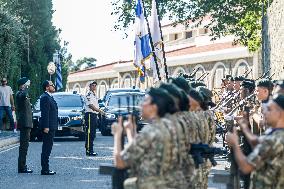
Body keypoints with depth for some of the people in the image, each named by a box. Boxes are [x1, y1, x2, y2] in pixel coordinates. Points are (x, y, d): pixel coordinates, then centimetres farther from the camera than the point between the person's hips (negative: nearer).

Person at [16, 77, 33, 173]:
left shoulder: (23, 93, 19)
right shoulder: (19, 94, -13)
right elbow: (24, 95, -39)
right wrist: (27, 87, -28)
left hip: (26, 123, 10)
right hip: (24, 123, -10)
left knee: (24, 145, 13)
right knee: (24, 145, -10)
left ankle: (22, 166, 18)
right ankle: (22, 167, -9)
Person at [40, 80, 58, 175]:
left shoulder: (50, 97, 18)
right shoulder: (45, 97, -13)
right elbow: (45, 113, -19)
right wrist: (46, 127, -22)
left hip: (51, 127, 10)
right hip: (48, 127, -10)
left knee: (48, 148, 12)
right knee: (46, 148, -7)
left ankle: (46, 168, 17)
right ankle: (45, 170, -5)